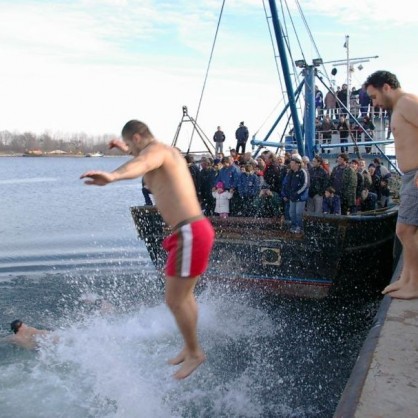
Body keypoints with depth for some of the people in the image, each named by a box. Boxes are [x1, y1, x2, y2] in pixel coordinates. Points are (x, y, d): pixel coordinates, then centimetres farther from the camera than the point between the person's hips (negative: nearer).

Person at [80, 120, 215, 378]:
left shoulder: (156, 150, -11)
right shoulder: (167, 151, 19)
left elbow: (140, 165, -38)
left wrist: (112, 176, -58)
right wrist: (126, 149, 59)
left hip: (190, 233, -11)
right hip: (196, 229, 11)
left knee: (175, 300, 0)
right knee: (185, 295, 21)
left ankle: (195, 353, 16)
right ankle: (190, 348, 35)